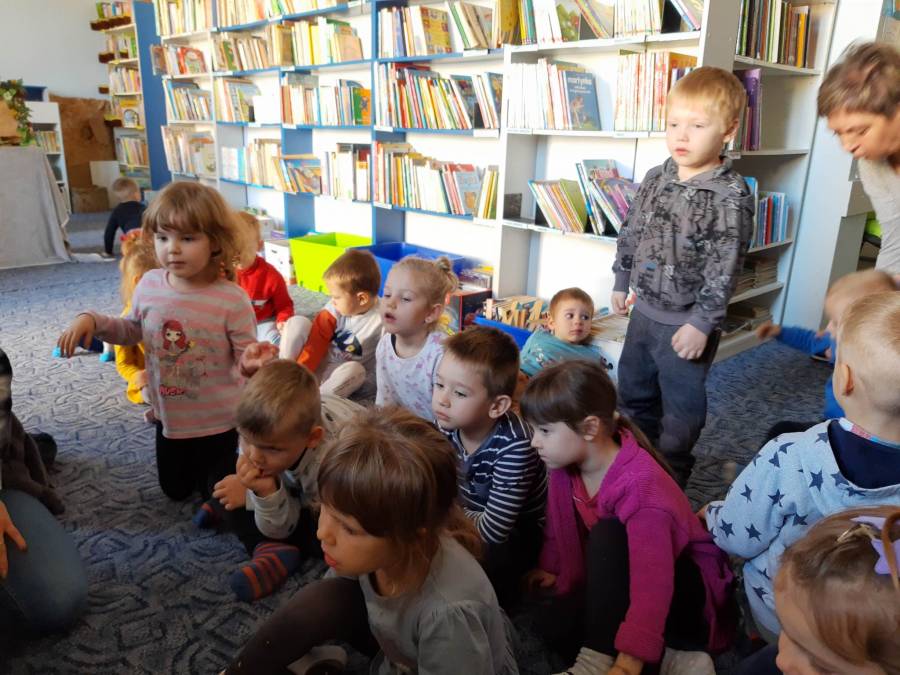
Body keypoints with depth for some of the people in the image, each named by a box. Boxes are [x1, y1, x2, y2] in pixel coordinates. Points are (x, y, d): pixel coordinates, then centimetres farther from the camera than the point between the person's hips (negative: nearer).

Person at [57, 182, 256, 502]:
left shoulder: (231, 298, -26)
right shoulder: (149, 284, -10)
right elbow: (134, 330, 9)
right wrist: (91, 320, -5)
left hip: (216, 421, -5)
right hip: (169, 415, 5)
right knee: (174, 490, 27)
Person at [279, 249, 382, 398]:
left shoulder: (381, 320, -22)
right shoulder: (336, 308, -11)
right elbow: (317, 340, -12)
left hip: (343, 372, -3)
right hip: (319, 361, 3)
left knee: (355, 370, -38)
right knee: (297, 323, -14)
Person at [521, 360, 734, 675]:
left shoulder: (641, 485, -34)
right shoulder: (566, 464, -12)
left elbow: (653, 581, -42)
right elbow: (559, 527, 8)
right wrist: (553, 568, 18)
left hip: (685, 587, -7)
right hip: (617, 583, 7)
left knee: (608, 535, -34)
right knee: (556, 624, -18)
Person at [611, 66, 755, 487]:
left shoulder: (731, 195, -18)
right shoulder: (656, 179, 2)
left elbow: (725, 267, -20)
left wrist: (701, 323, -21)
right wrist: (621, 282, 14)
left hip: (687, 322, -7)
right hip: (644, 310, 7)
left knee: (681, 407, 9)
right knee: (633, 391, 22)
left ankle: (668, 480, 30)